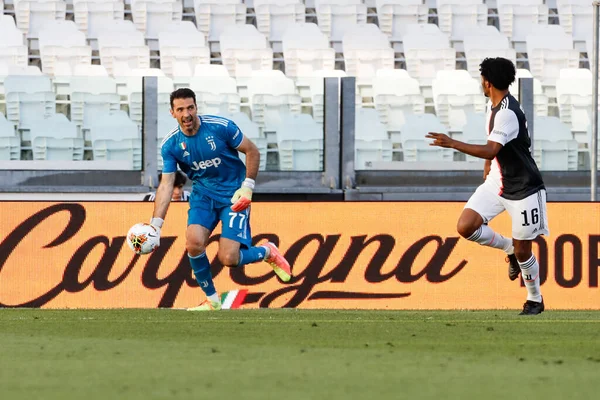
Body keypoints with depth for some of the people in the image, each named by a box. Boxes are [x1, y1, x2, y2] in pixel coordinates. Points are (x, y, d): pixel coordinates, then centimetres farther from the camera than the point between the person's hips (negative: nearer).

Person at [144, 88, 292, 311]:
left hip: (233, 196, -3)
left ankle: (268, 252, 19)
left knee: (228, 259, -15)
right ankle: (211, 301, -2)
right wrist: (155, 224, -18)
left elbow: (253, 152, -5)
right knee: (194, 242, -23)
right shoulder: (170, 145, -8)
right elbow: (166, 185, -8)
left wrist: (248, 187, -14)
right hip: (203, 194, 3)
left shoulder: (221, 127, -16)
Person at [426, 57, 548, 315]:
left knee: (522, 251, 1)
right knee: (466, 227, -10)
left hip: (522, 189, -8)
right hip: (496, 182, 8)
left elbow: (490, 150, -36)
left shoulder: (509, 114, -26)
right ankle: (509, 248, 15)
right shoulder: (493, 105, 4)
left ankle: (535, 300, 24)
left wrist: (453, 144, -41)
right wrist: (487, 169, 25)